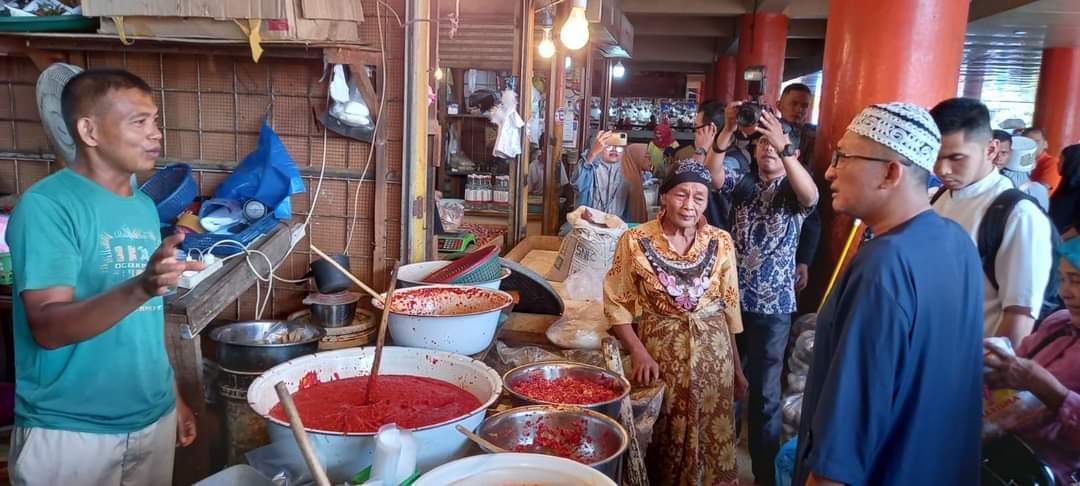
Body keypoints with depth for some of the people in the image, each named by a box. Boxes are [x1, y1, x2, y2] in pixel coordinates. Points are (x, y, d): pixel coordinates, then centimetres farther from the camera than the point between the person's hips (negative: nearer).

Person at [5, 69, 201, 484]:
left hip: (154, 420, 6)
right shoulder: (45, 205, -14)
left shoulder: (144, 207, 7)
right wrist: (139, 287, -37)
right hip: (68, 432, -6)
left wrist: (174, 397, 14)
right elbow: (48, 328, -21)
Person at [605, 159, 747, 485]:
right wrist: (639, 353, -15)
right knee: (663, 440, 12)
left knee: (713, 439, 12)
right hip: (659, 351, -2)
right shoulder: (635, 241, -9)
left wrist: (737, 368, 10)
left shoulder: (721, 243, -2)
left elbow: (729, 308, 6)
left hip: (713, 353, 2)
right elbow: (617, 305, -4)